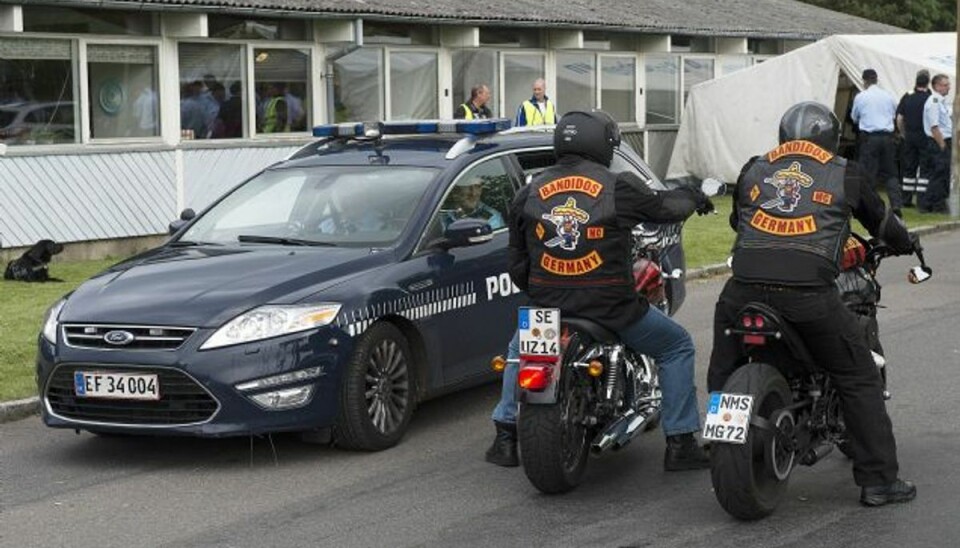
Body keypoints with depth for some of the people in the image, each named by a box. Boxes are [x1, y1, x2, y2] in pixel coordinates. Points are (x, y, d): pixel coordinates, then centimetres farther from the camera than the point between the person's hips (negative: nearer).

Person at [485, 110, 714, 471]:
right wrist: (693, 197, 31)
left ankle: (505, 438, 27)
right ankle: (680, 444, 12)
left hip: (546, 305, 4)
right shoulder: (619, 187, -7)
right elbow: (666, 208, 8)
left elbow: (516, 265, 9)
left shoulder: (529, 193, 5)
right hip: (610, 306, -4)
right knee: (677, 347, 16)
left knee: (519, 349, 34)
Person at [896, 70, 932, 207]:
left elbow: (899, 119, 5)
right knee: (924, 169, 1)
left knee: (908, 169, 11)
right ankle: (921, 199, -1)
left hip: (909, 137, 4)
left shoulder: (907, 97, 2)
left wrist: (903, 134, 17)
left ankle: (906, 199, 13)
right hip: (925, 138, -4)